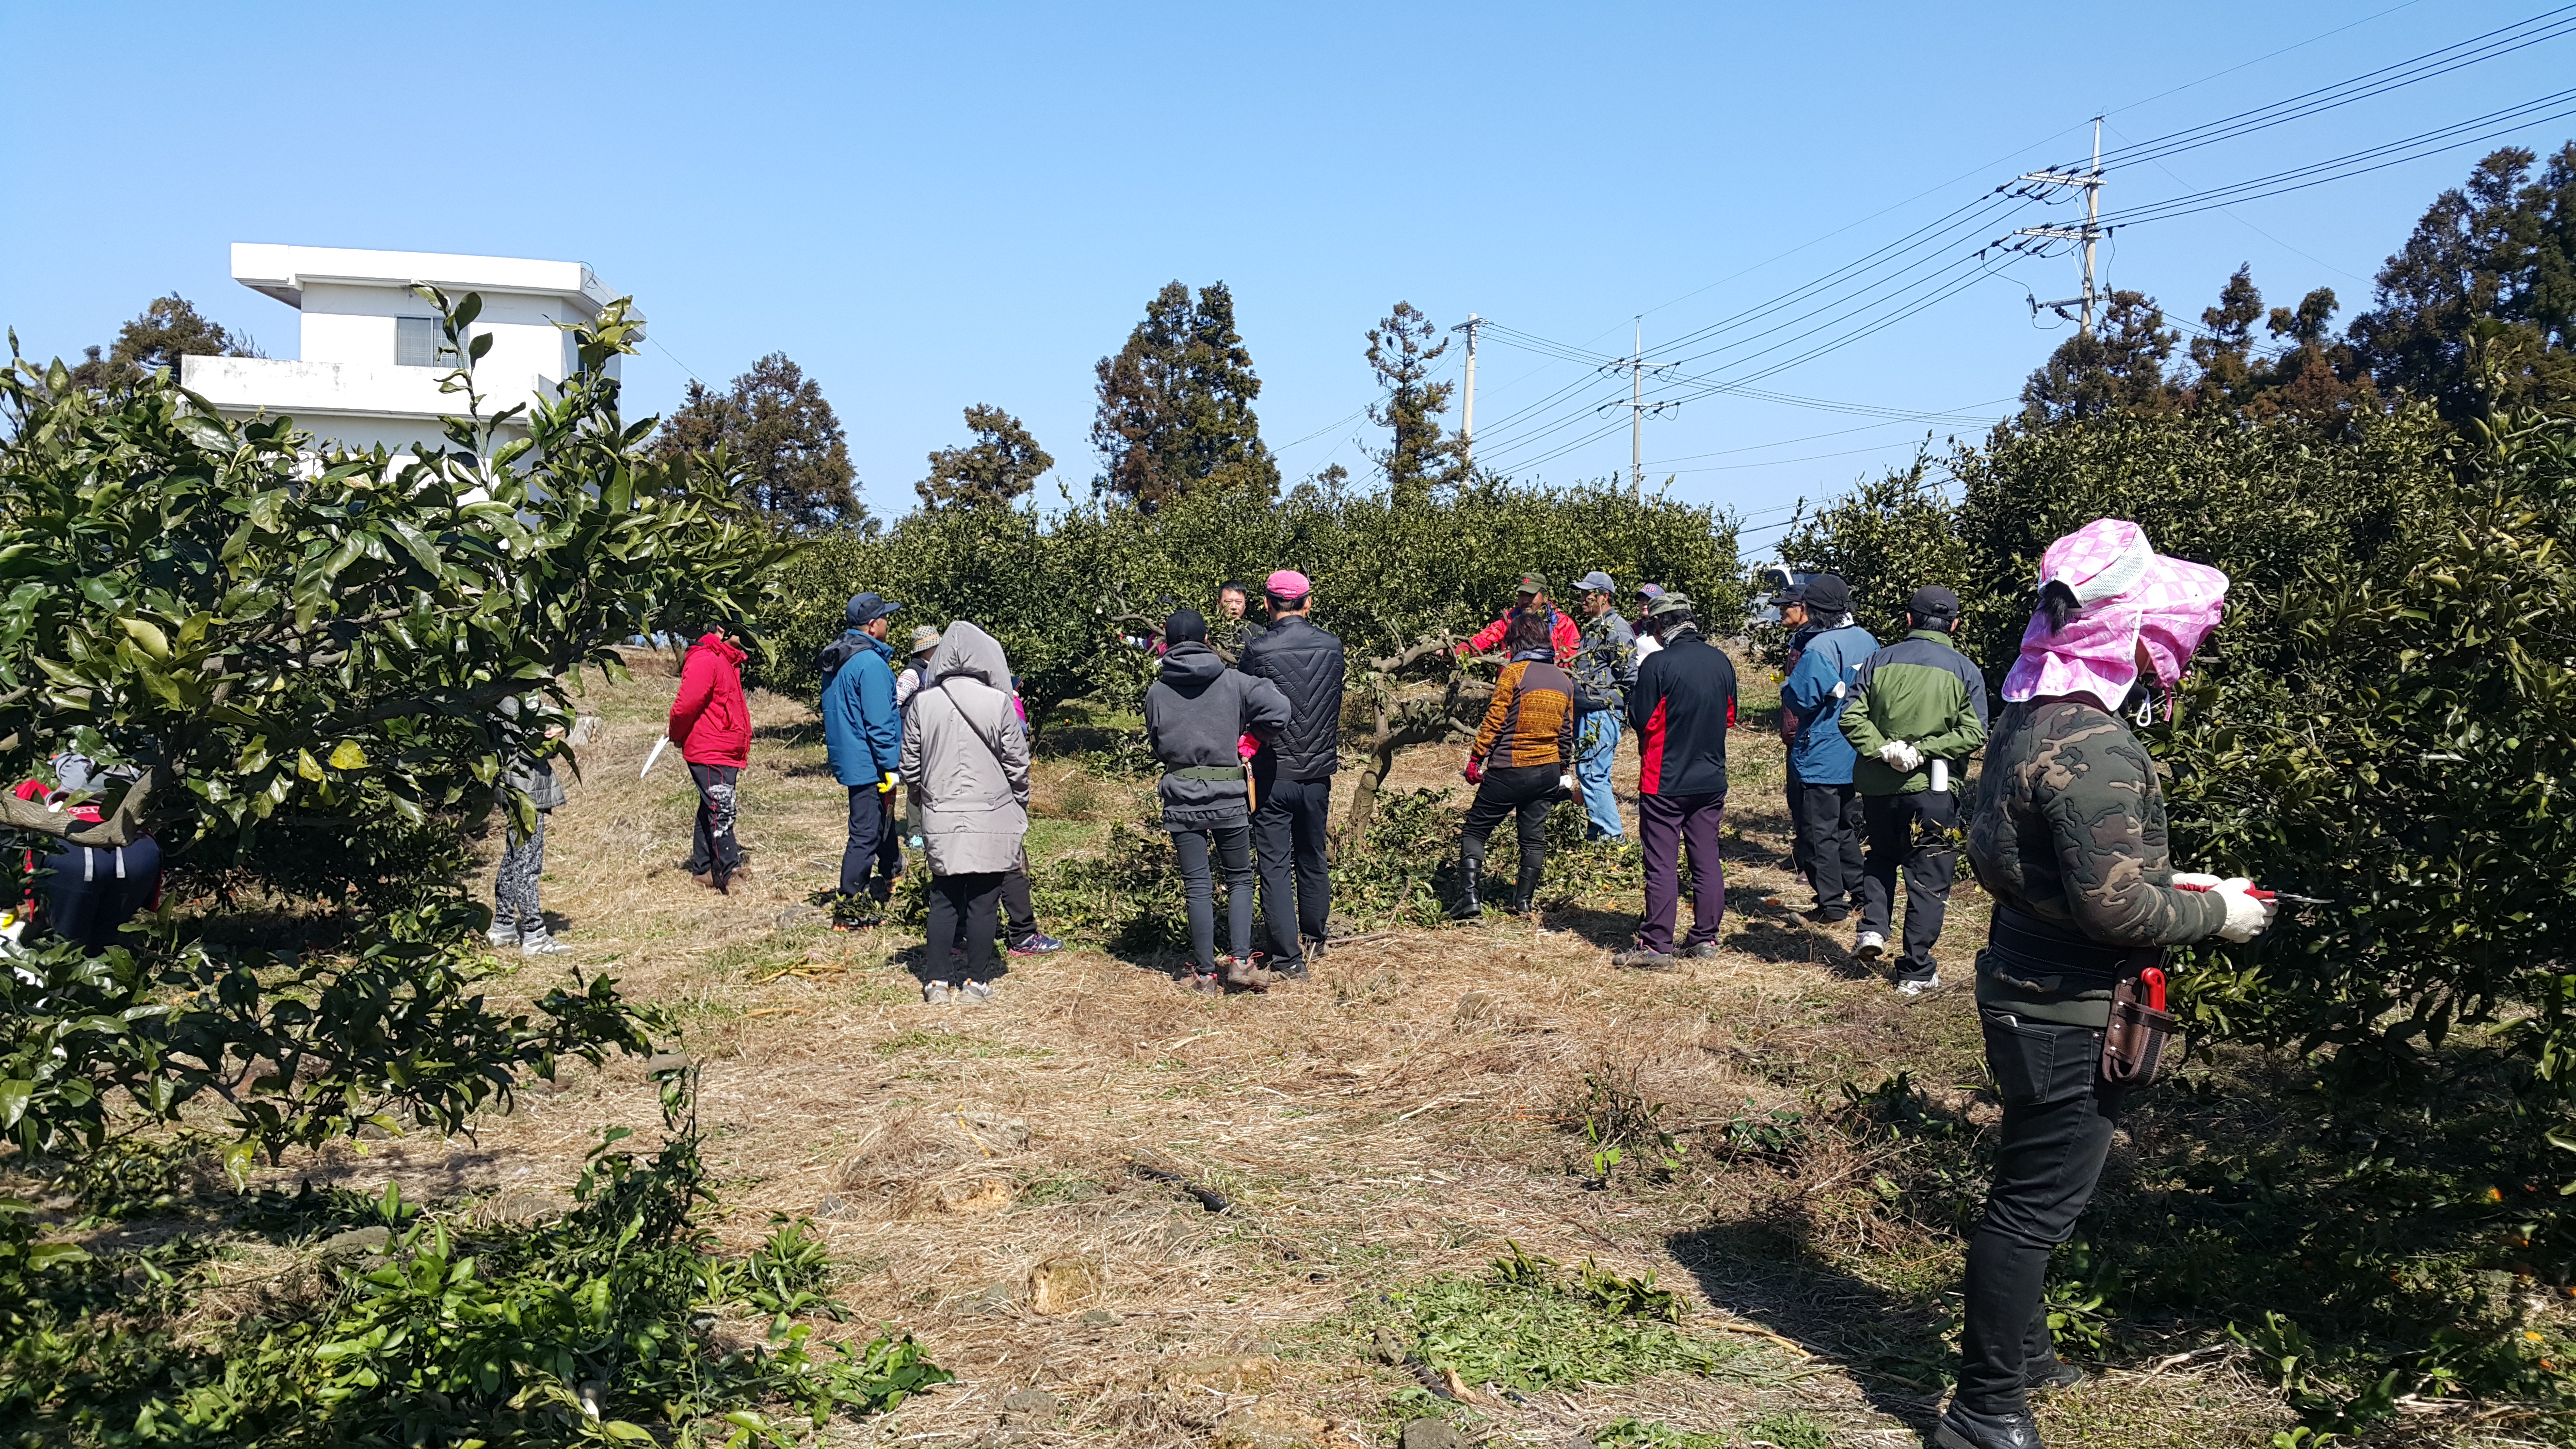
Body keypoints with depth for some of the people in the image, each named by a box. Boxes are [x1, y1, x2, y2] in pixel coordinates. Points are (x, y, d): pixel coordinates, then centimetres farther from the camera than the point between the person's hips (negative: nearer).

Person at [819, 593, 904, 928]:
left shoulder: (837, 659, 12)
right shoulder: (870, 662, -19)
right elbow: (879, 722, -22)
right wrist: (890, 766, -18)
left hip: (849, 760, 10)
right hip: (870, 765, -10)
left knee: (882, 828, 23)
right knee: (866, 835, -4)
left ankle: (889, 892, 37)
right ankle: (848, 911, 1)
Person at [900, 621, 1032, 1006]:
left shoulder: (923, 704, -3)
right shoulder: (998, 703, -10)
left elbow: (910, 768, 4)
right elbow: (1017, 765, -4)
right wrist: (1019, 808, 11)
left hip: (941, 820, 2)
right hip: (991, 820, -2)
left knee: (943, 900, 12)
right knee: (983, 902, 6)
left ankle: (937, 981, 14)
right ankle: (976, 982, 11)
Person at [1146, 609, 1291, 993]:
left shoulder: (1157, 692, 1)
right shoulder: (1232, 681, -4)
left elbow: (1156, 746, 11)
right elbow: (1278, 708, -14)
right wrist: (1251, 736, 2)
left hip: (1181, 798, 1)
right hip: (1228, 794, -1)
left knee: (1198, 886, 6)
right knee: (1240, 879, 13)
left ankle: (1207, 974, 7)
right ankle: (1240, 961, 2)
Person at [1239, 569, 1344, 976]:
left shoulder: (1258, 651, -15)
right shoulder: (1332, 647, -2)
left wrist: (1245, 760, 7)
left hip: (1274, 774, -4)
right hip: (1319, 773, 4)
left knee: (1275, 866, 2)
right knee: (1312, 859, 20)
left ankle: (1288, 958, 0)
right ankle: (1314, 939, 36)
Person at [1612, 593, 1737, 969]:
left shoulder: (1658, 663, -16)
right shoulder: (1721, 661, 3)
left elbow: (1641, 721, -11)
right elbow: (1730, 716, 13)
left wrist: (1634, 692, 4)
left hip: (1665, 782, -5)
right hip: (1712, 779, 6)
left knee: (1662, 863, -2)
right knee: (1707, 859, 12)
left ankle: (1656, 946, -1)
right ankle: (1706, 938, 19)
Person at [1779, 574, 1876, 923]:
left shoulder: (1818, 649, -21)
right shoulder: (1868, 642, 4)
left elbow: (1799, 700, -20)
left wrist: (1786, 687, 0)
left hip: (1822, 759, -8)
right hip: (1858, 757, 8)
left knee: (1821, 831, 1)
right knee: (1848, 826, 20)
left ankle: (1832, 904, 4)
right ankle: (1862, 892, 25)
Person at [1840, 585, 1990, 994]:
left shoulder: (1880, 661, 2)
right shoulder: (1964, 671, -3)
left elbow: (1852, 719, -6)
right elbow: (1973, 734, -12)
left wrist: (1883, 750, -12)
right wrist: (1922, 751, -14)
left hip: (1878, 787, 2)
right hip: (1933, 791, -2)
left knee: (1881, 857, 26)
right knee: (1928, 881, 7)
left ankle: (1873, 927, 8)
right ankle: (1916, 972, 9)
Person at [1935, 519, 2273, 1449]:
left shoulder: (2028, 718, 7)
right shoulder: (2094, 747, -25)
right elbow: (2116, 908, -27)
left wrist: (2164, 881, 17)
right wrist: (2214, 913, -9)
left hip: (2023, 984, 10)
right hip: (2069, 1012, -10)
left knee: (2030, 1190, 23)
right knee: (2037, 1205, 1)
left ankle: (2019, 1351, 41)